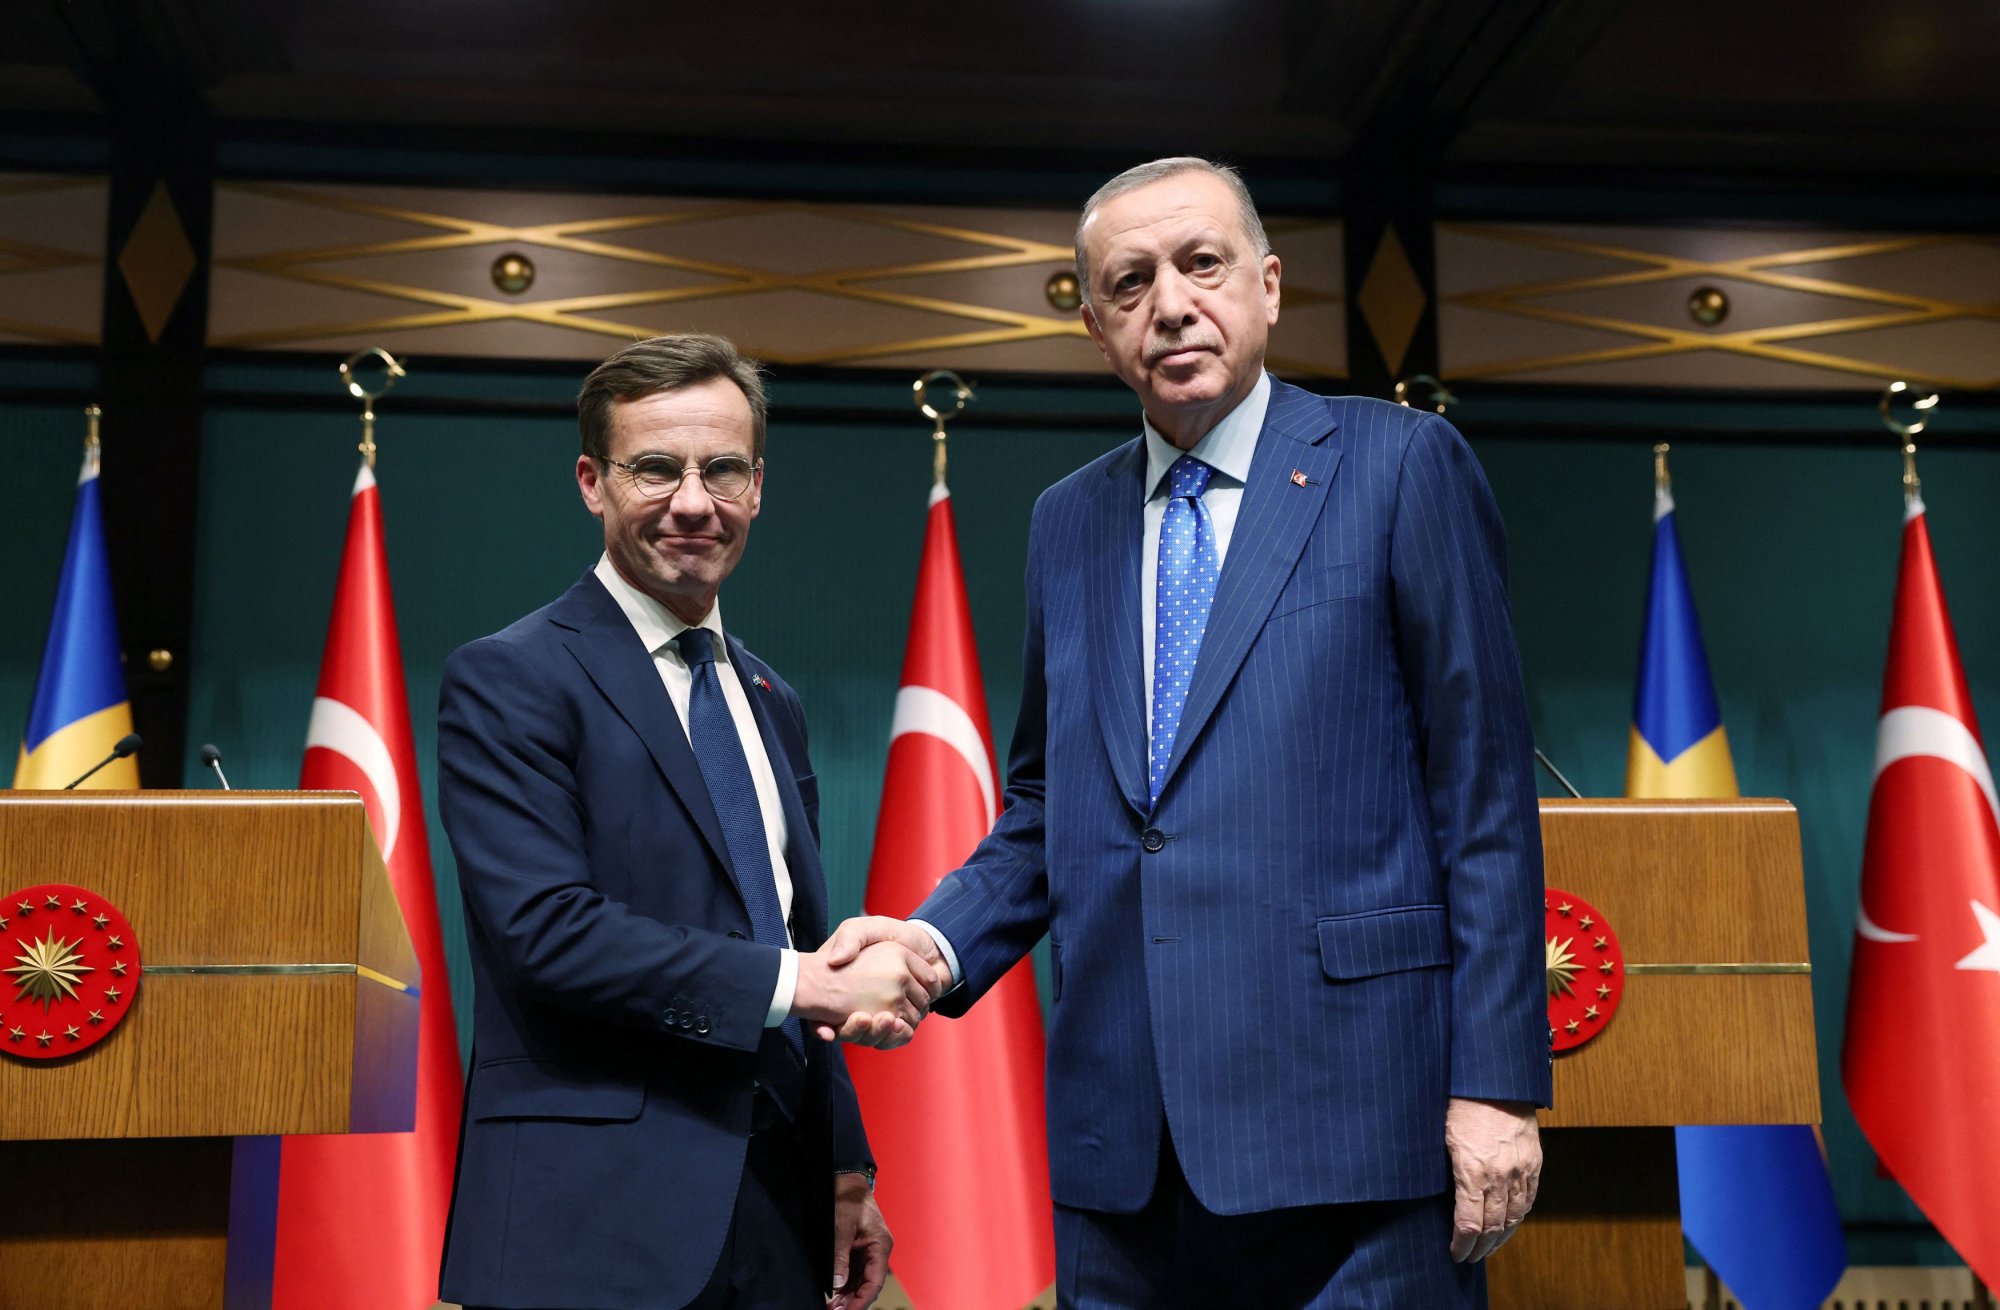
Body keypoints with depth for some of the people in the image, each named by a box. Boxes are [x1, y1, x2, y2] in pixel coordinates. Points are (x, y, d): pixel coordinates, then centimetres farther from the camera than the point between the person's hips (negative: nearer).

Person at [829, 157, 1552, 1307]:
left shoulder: (1402, 466, -1)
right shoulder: (1069, 521, 14)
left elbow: (1485, 791, -4)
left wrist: (1498, 1084, -9)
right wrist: (936, 944, -1)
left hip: (1350, 1122, -4)